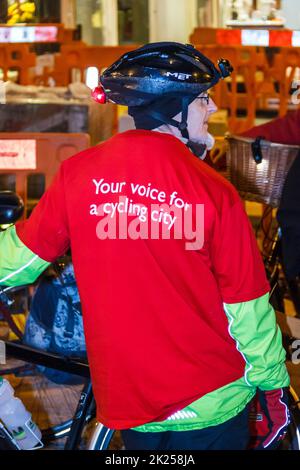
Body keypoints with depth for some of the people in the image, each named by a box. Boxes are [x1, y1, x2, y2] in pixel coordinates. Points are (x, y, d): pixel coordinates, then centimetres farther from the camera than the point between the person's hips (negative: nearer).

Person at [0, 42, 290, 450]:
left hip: (125, 398, 3)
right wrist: (274, 386, 2)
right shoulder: (213, 190, -17)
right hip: (210, 403, -3)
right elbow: (246, 306, -11)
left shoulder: (80, 173, -9)